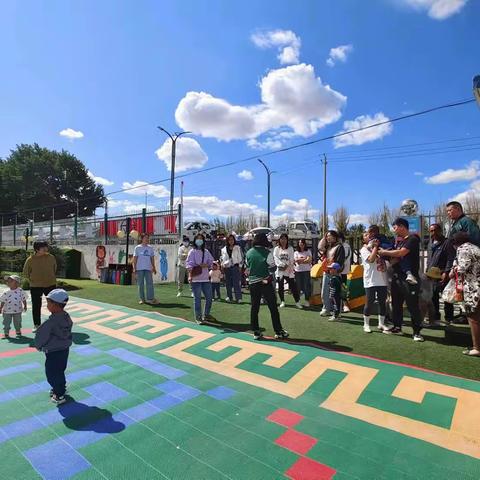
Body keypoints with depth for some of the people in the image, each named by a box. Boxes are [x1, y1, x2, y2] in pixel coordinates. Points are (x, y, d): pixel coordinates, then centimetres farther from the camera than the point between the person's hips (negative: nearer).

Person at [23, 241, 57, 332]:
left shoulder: (51, 257, -4)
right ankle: (37, 325, 23)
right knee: (36, 306, 8)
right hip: (35, 287, -1)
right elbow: (26, 273, 3)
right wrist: (33, 281, 2)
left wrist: (52, 279, 9)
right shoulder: (30, 259, -9)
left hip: (50, 285, 1)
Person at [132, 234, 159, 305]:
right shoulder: (137, 248, 3)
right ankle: (142, 299, 11)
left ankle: (150, 298, -3)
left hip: (148, 268, 2)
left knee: (150, 283, -5)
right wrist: (134, 268, -7)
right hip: (139, 269, -2)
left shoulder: (150, 248, 11)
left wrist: (154, 267, 9)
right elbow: (135, 258, 0)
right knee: (140, 284, 3)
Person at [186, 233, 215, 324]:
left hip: (206, 278, 5)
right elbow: (189, 264, -10)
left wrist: (206, 265, -10)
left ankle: (206, 315, 28)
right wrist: (190, 275, -20)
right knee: (197, 299, -1)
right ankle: (198, 317, 10)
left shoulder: (206, 251, 12)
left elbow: (211, 262, 12)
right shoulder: (192, 251, -2)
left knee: (209, 297, 10)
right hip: (195, 279, -5)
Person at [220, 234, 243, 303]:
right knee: (228, 283, 6)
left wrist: (240, 266, -3)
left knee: (236, 282, -9)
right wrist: (222, 265, 12)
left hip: (235, 267, -4)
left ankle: (238, 297, -7)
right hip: (227, 268, 4)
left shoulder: (238, 248, 4)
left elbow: (241, 257, 3)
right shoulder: (224, 249, 14)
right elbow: (223, 258, 23)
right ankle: (229, 297, 16)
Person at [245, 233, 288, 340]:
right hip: (266, 282, -3)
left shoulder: (249, 253, 1)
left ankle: (256, 332, 13)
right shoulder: (267, 252, -11)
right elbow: (273, 268, -6)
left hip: (253, 283, 4)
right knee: (273, 307, 6)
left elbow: (248, 268, 10)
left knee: (254, 308, 9)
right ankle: (278, 331, 13)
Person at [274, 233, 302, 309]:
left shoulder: (290, 248, 8)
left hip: (289, 270, -1)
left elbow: (292, 259, -1)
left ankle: (297, 302, 3)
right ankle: (282, 302, 19)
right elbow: (276, 258, -3)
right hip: (280, 270, 1)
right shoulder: (276, 249, 8)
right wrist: (282, 265, -16)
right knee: (280, 287, 6)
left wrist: (287, 266, -15)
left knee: (293, 286, -4)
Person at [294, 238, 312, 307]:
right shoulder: (296, 252, 11)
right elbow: (296, 260, -5)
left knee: (307, 286, -3)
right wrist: (305, 258, -7)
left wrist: (300, 260, -11)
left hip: (306, 270, -1)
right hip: (298, 271, 1)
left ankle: (307, 300, 6)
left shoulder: (308, 251, 9)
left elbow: (309, 260, -4)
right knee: (298, 286, 3)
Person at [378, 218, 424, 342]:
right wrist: (384, 256, -2)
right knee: (396, 303, 15)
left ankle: (417, 332, 5)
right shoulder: (399, 241, 16)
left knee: (413, 305, -3)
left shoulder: (412, 239, -10)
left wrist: (385, 252, -10)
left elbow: (401, 253, -21)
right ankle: (397, 326, 27)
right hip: (397, 277, 9)